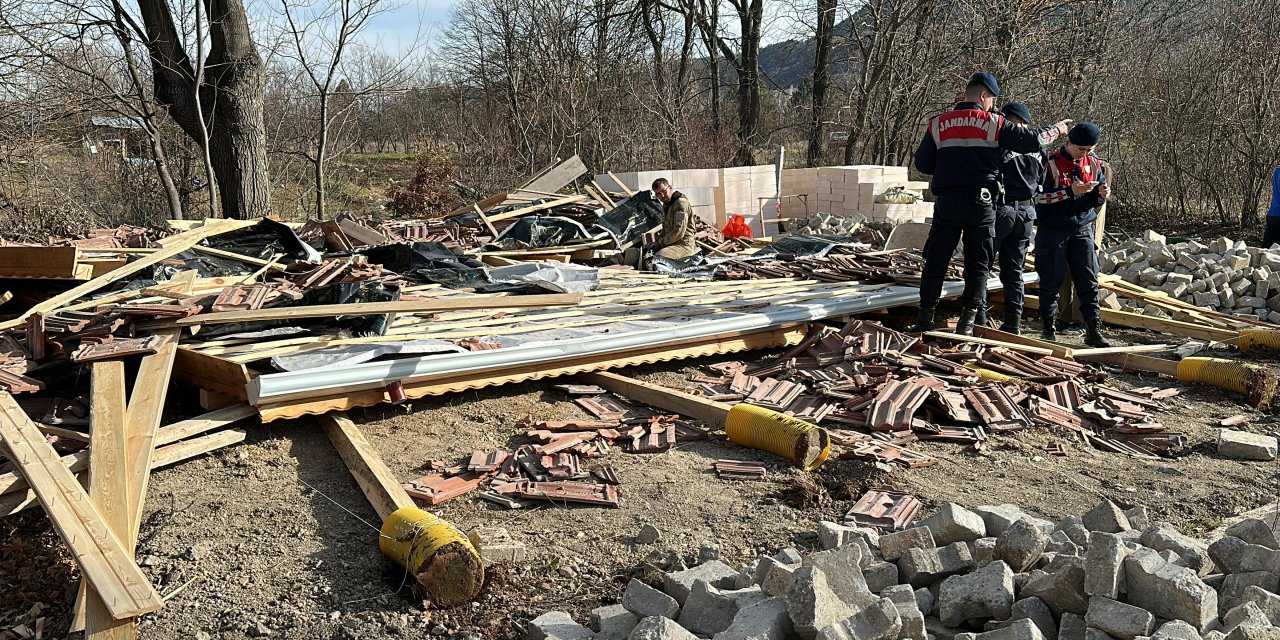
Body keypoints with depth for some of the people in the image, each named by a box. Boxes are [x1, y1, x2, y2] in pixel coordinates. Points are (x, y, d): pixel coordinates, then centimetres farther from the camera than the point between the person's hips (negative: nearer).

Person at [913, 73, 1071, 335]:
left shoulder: (938, 124, 4)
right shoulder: (994, 123, -1)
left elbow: (922, 163, 4)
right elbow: (1032, 140, 0)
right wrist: (1056, 130, 19)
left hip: (946, 203, 2)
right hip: (981, 204, -1)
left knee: (936, 261, 9)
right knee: (977, 263, 8)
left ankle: (925, 317, 12)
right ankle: (967, 320, 4)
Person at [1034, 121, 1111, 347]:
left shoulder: (1094, 163, 6)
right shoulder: (1050, 163, -8)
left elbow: (1096, 200, 15)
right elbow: (1039, 197, -14)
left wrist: (1101, 194, -8)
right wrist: (1070, 191, -22)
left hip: (1083, 229, 4)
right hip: (1052, 230, -4)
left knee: (1089, 280, 1)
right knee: (1051, 280, 3)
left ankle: (1093, 330, 6)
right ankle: (1048, 327, 14)